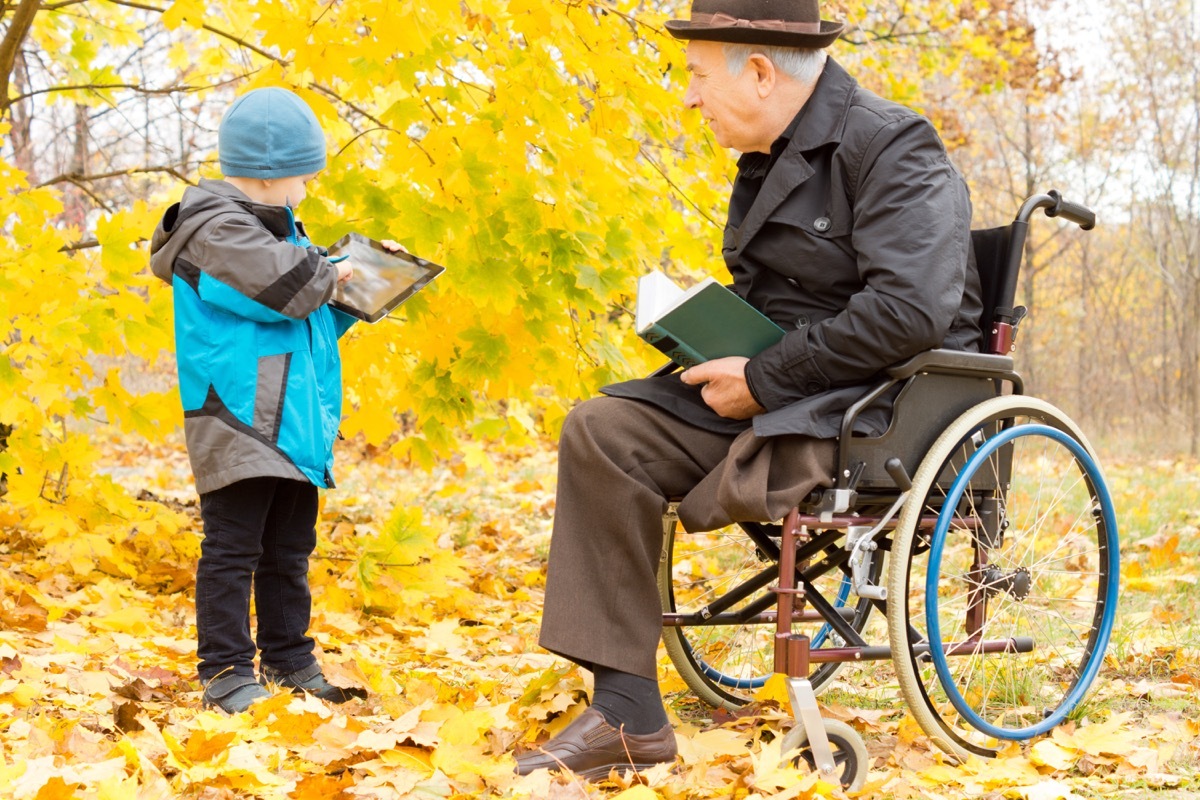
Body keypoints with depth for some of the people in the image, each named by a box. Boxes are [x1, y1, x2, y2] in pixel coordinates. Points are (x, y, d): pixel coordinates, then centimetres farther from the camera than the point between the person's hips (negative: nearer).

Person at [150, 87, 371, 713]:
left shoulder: (271, 225, 19)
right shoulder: (216, 227, -12)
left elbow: (311, 311, 27)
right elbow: (286, 282, -25)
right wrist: (331, 273, -5)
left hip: (289, 423, 10)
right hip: (240, 422, -10)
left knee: (289, 549, 15)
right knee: (233, 549, -5)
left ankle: (288, 659, 24)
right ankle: (226, 673, 0)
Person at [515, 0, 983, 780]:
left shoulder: (891, 146, -13)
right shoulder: (771, 157, 15)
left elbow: (908, 313, -25)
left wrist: (763, 381, -20)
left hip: (888, 402, -9)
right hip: (773, 392, 9)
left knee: (750, 473, -39)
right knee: (602, 431, -9)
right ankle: (627, 716, -13)